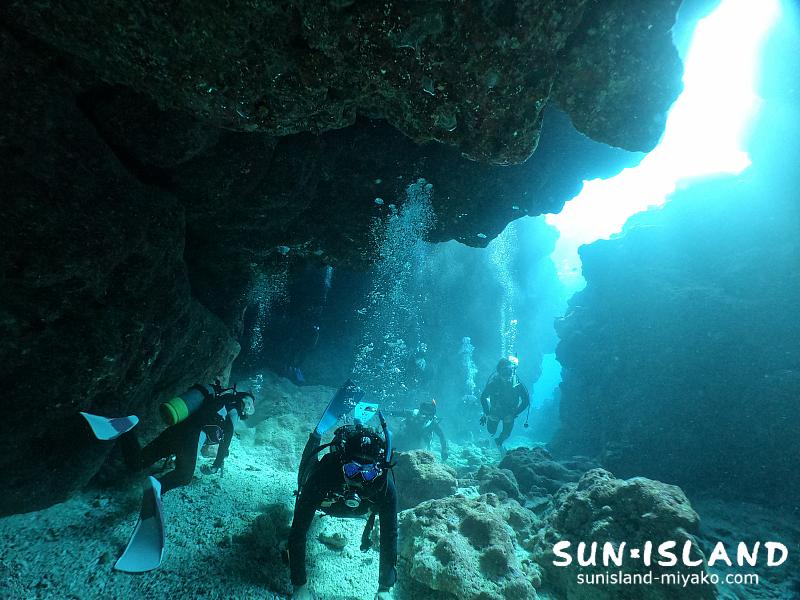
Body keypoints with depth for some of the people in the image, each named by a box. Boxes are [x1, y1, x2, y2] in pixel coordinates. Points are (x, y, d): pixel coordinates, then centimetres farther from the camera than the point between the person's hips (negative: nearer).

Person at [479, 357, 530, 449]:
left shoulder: (517, 384, -27)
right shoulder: (493, 383, -29)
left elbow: (526, 400, -14)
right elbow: (483, 397, -16)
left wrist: (516, 413, -15)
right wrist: (486, 413, -18)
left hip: (509, 413, 1)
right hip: (495, 411, -1)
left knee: (506, 434, 11)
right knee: (491, 431, 12)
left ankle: (499, 442, 45)